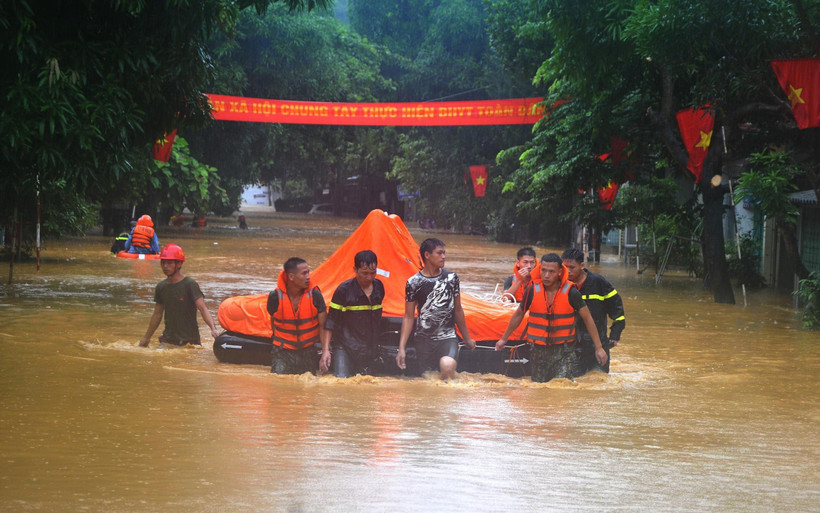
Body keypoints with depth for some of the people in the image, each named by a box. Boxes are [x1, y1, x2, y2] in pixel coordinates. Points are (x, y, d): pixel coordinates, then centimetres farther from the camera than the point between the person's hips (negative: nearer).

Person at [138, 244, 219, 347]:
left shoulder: (190, 285, -10)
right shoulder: (161, 287, 8)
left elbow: (203, 309, -19)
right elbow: (157, 315, 18)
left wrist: (213, 329, -34)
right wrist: (146, 338, 22)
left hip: (190, 340, -5)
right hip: (168, 339, 5)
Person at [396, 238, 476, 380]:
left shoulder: (451, 278, 6)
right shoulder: (414, 283, 0)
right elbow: (408, 317, 4)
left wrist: (467, 338, 23)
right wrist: (402, 348, -2)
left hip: (447, 337, 0)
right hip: (424, 340, 0)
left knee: (447, 365, -30)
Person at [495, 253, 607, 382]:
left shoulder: (571, 293, -8)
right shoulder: (532, 290, -2)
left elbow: (587, 319, 0)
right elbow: (518, 315, 13)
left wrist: (598, 348, 0)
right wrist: (503, 339, 20)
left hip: (564, 352, -3)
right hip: (539, 350, 3)